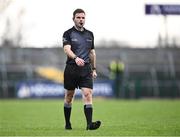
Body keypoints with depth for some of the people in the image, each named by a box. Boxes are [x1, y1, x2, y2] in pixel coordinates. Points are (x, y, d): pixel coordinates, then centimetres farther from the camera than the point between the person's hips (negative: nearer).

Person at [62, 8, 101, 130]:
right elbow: (67, 49, -18)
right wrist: (76, 58, -37)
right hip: (71, 69, -2)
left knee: (88, 95, -13)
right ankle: (67, 124, 22)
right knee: (69, 97, 8)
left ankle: (89, 124, -22)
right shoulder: (68, 34, -2)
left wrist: (94, 69, 16)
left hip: (86, 70, 3)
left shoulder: (90, 34, 13)